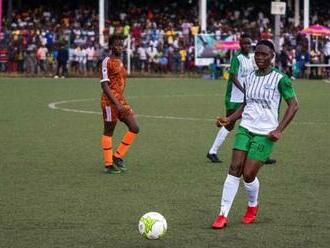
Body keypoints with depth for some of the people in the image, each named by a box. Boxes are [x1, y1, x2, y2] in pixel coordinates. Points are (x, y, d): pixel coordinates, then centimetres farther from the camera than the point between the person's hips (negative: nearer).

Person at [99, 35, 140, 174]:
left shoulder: (120, 62, 15)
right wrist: (116, 103, -23)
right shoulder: (107, 62, -11)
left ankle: (118, 157, 11)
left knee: (134, 128, 1)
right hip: (110, 101, -8)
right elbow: (104, 85, -18)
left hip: (121, 100, 8)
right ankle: (108, 165, 9)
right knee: (108, 131, 1)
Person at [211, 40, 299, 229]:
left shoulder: (280, 79, -7)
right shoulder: (249, 79, 11)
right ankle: (223, 215, -5)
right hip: (245, 128, 5)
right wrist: (229, 119, 5)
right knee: (234, 170, -7)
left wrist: (279, 130, -14)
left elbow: (294, 105, -6)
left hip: (265, 134, -5)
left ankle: (253, 206, 24)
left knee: (249, 175, -7)